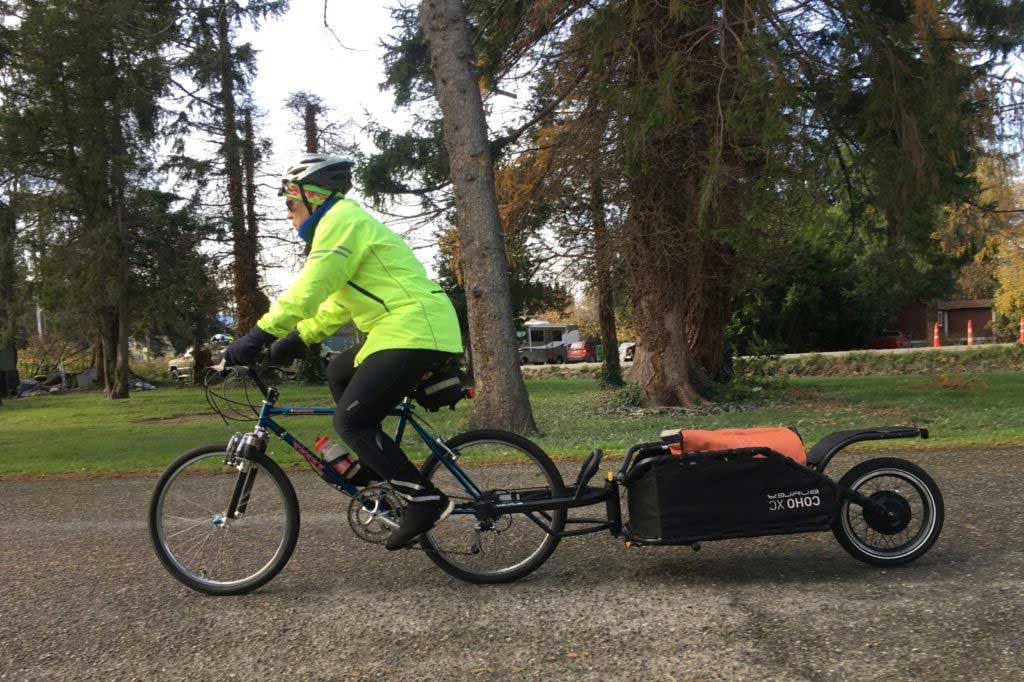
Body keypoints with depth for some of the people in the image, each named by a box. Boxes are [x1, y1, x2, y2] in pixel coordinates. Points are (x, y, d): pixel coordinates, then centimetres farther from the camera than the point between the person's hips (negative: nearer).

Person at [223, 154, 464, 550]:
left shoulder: (342, 219, -7)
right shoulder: (345, 223, 26)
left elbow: (310, 288, -19)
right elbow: (335, 304, 24)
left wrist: (259, 335, -18)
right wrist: (297, 340, 16)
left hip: (413, 332, -11)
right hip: (414, 328, 11)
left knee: (350, 420, -11)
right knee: (339, 373, 24)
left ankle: (424, 499, -10)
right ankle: (374, 463, 24)